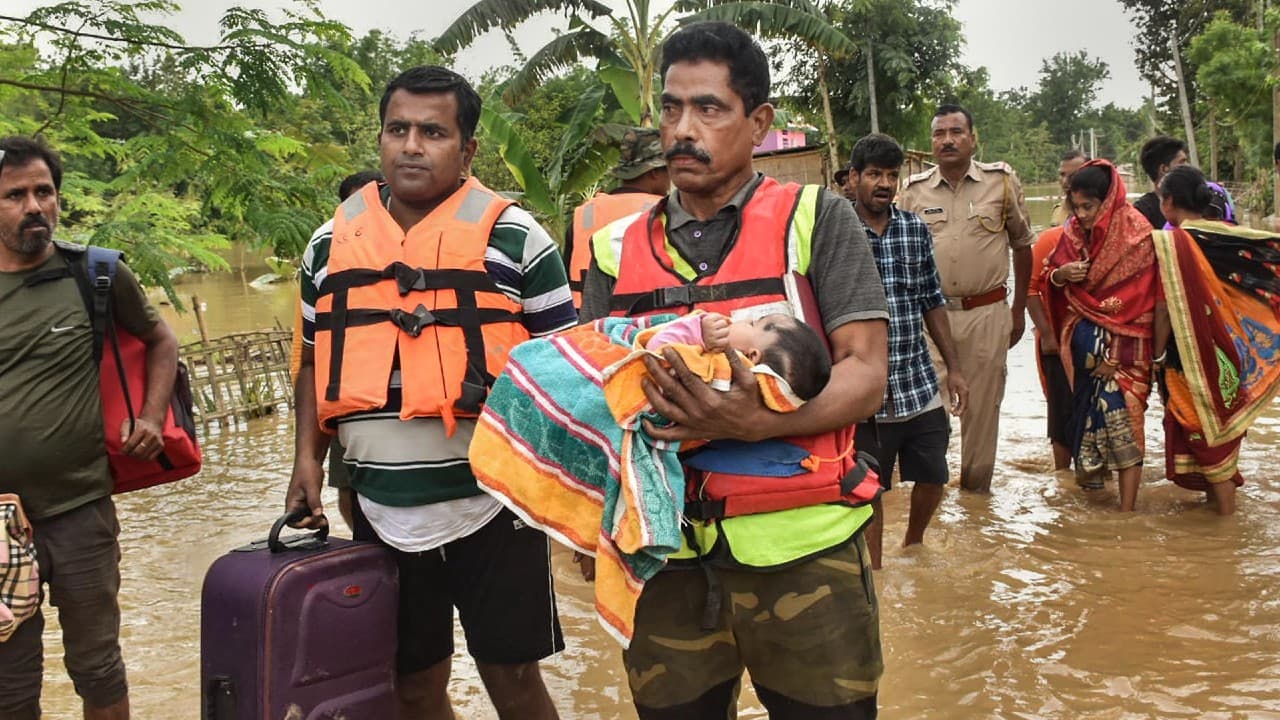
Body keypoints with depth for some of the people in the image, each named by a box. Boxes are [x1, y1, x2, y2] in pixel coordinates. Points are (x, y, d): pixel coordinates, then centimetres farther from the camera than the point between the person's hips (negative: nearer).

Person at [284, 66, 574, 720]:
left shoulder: (512, 236, -5)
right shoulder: (330, 245, 7)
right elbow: (315, 364, 16)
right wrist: (307, 460, 3)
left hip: (491, 505, -4)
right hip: (379, 512, 4)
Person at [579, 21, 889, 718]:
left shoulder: (816, 220, -1)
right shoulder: (617, 251, 8)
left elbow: (865, 374, -8)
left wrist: (755, 421, -26)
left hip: (802, 552, -2)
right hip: (666, 560, 3)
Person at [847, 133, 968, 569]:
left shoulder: (916, 229, 5)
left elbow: (933, 303, 12)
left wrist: (954, 367, 10)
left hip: (921, 385, 4)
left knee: (933, 479, 16)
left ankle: (913, 545, 44)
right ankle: (875, 571, 29)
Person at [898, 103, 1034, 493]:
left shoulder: (1002, 181, 2)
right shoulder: (914, 190, 4)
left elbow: (1022, 245, 10)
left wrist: (1019, 309, 9)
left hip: (986, 313, 0)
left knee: (982, 405, 7)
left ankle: (976, 489, 21)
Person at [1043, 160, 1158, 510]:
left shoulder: (1135, 232, -9)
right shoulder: (1074, 231, 8)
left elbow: (1142, 297, -11)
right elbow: (1051, 278, 14)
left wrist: (1115, 353, -15)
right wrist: (1060, 274, -12)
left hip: (1122, 343, -5)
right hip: (1083, 338, 5)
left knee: (1121, 416, -9)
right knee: (1086, 406, 8)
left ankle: (1126, 512, -7)